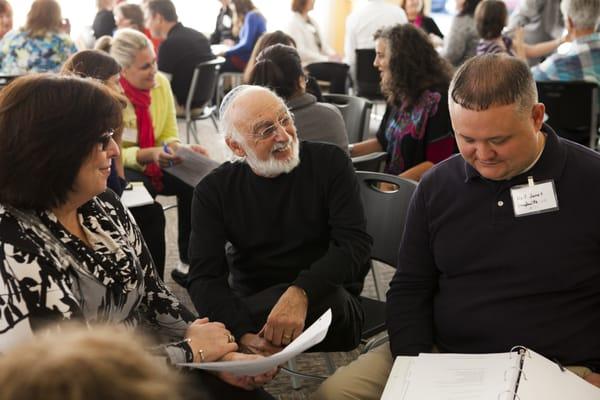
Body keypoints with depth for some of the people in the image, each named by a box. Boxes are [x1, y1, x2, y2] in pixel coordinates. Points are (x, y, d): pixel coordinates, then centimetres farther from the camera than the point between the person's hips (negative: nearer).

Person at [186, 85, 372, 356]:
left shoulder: (330, 163, -3)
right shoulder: (214, 190, 0)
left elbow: (355, 243, -14)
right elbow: (204, 277, -10)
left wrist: (301, 292, -33)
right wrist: (244, 335, -31)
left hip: (324, 299, 1)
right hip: (249, 306, 0)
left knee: (331, 300, -36)